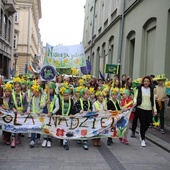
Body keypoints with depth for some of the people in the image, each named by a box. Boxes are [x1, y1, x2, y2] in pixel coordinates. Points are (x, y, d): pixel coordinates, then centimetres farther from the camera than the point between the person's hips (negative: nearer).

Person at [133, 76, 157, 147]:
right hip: (140, 108, -3)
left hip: (149, 109, 3)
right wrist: (135, 102, -19)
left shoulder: (151, 90, 7)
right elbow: (135, 97, 3)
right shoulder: (139, 89, 0)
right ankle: (143, 140, 9)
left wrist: (155, 110, 6)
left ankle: (141, 133, 38)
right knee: (143, 124, -5)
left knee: (147, 124, 6)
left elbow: (153, 100, 10)